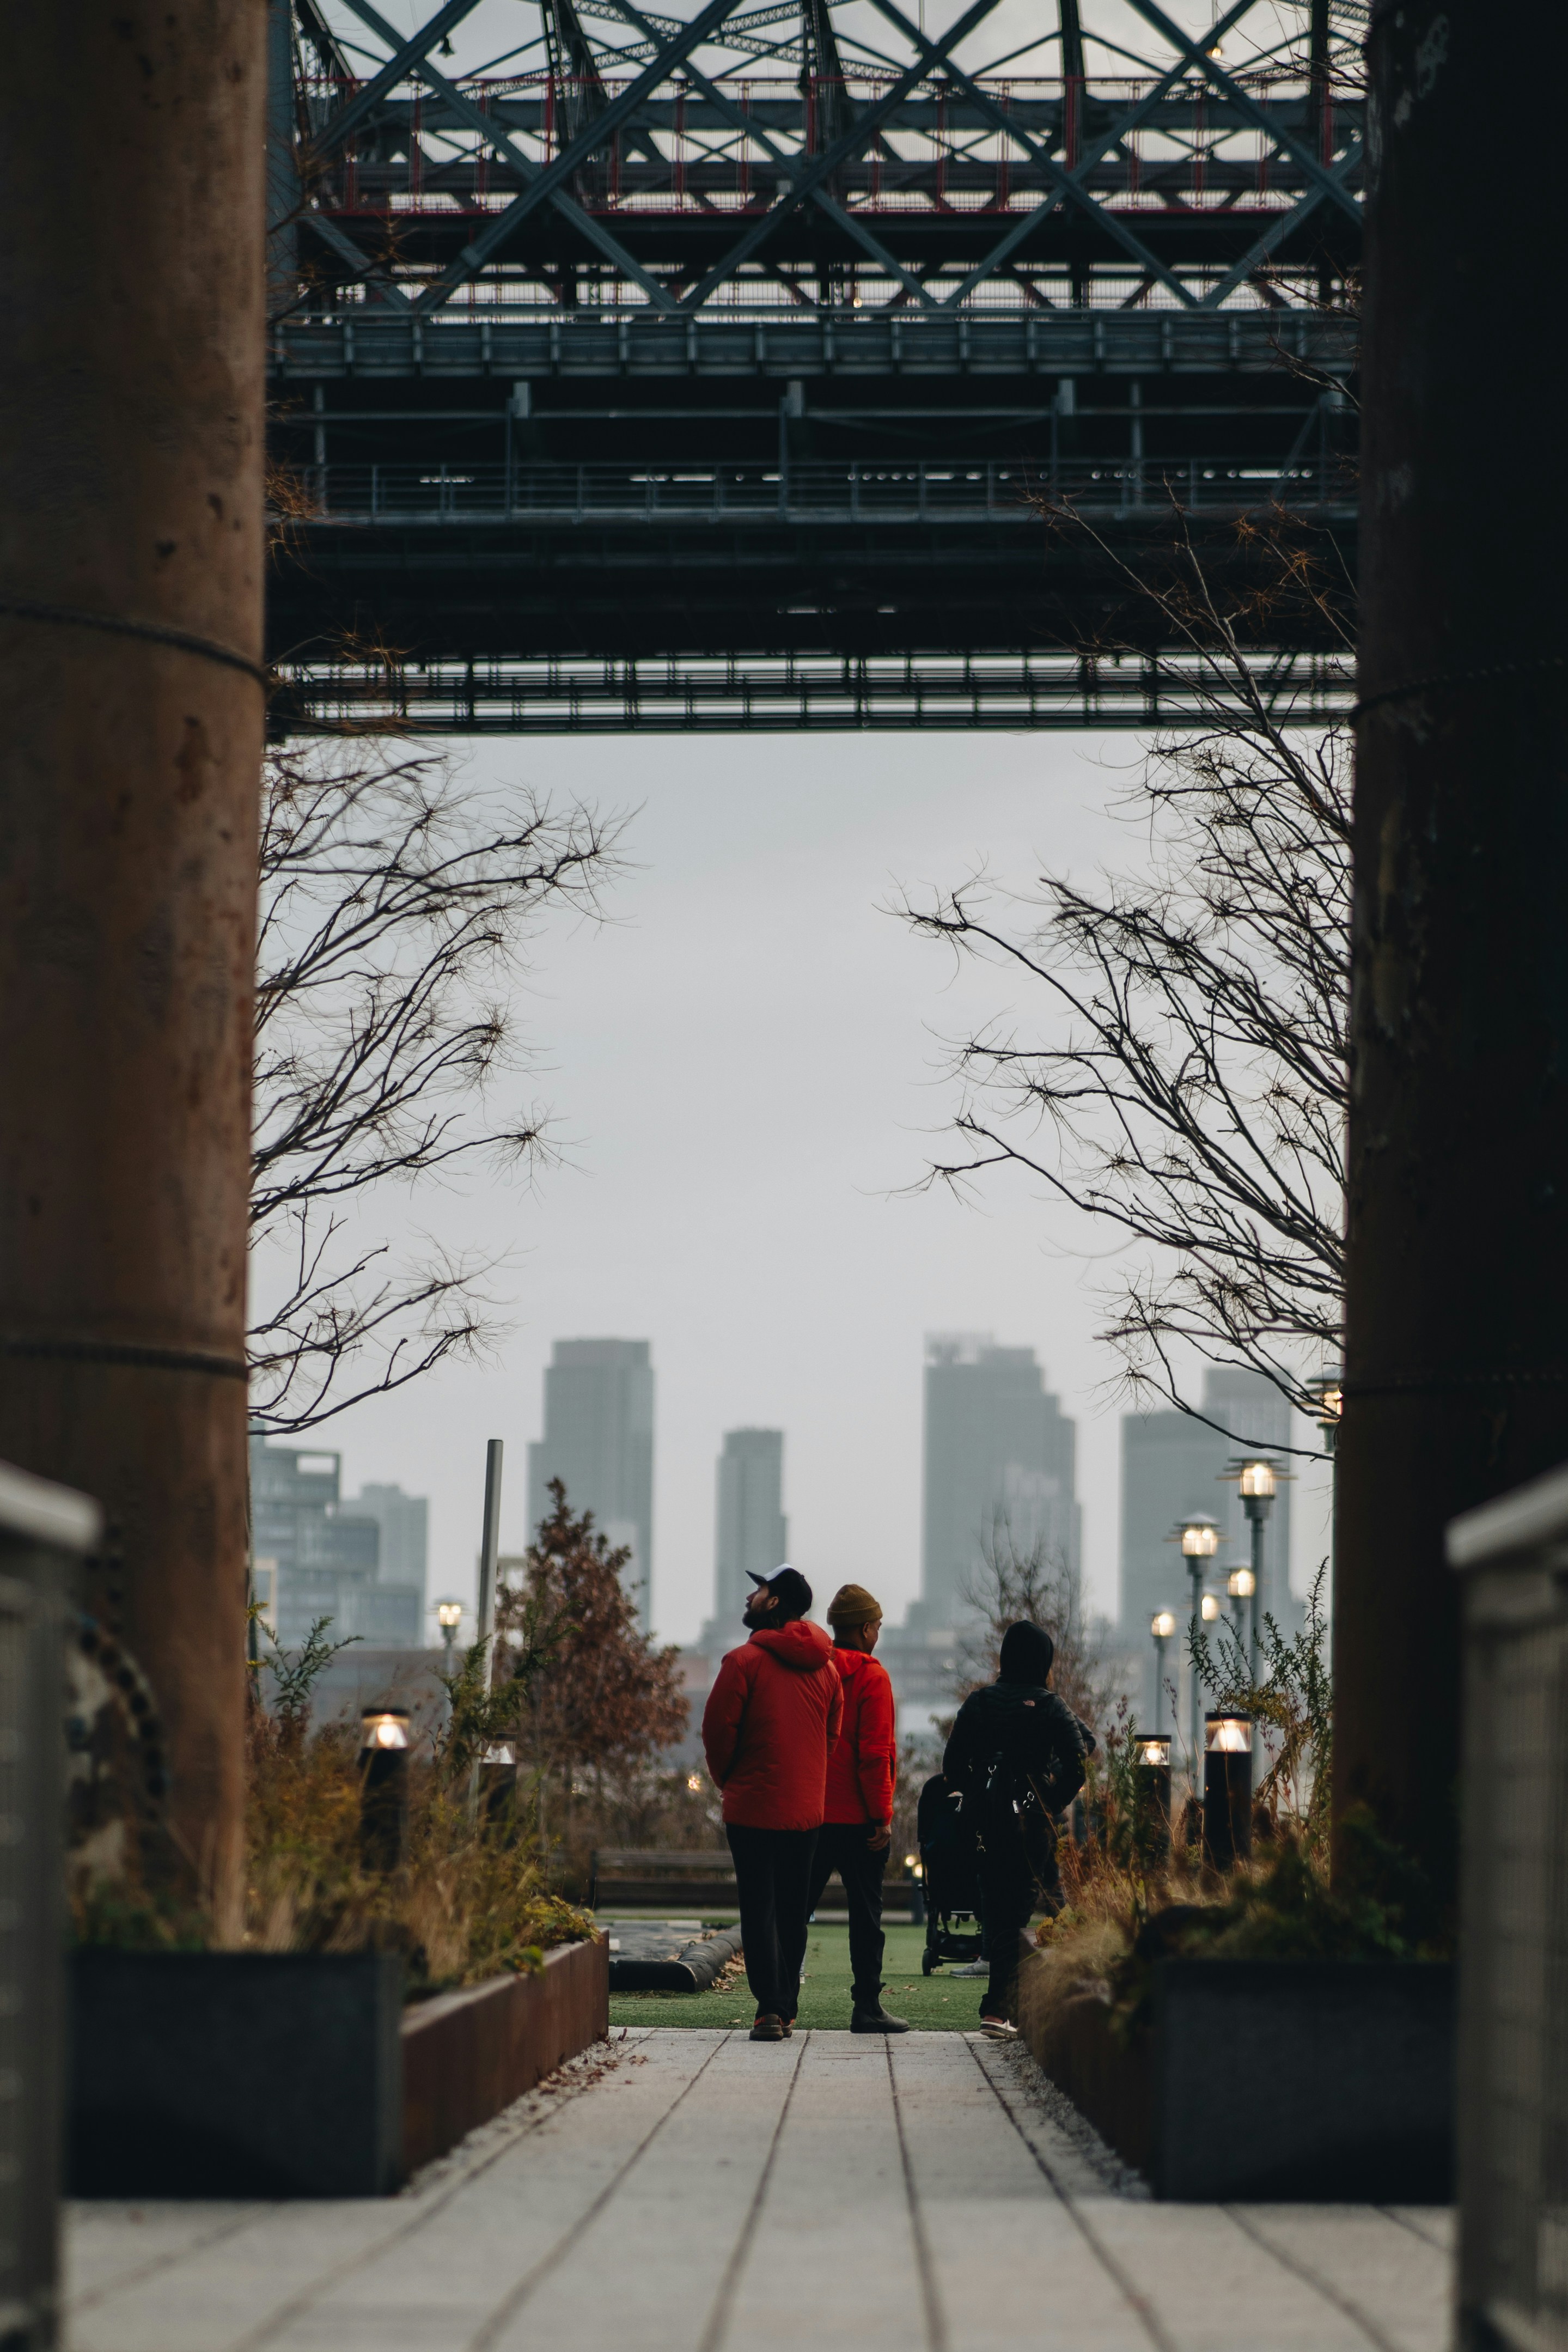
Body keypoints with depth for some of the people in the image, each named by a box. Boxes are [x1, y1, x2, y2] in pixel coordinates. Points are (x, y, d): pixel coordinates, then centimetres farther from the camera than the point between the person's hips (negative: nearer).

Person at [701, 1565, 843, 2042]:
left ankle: (769, 2008, -12)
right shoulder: (824, 1667, 7)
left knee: (758, 1909, -4)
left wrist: (728, 1780, 8)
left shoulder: (746, 1661, -11)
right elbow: (833, 1733, 11)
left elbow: (717, 1729, -10)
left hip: (753, 1806, -5)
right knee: (793, 1910, 11)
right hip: (807, 1808, 5)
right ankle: (787, 2008, 13)